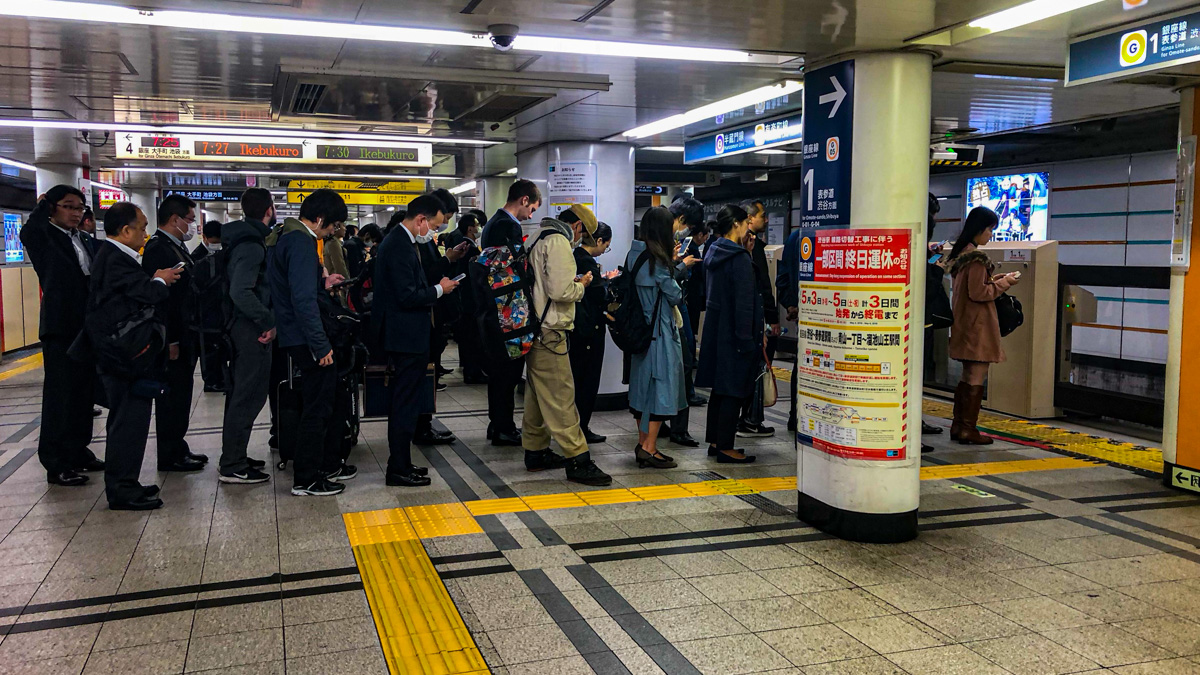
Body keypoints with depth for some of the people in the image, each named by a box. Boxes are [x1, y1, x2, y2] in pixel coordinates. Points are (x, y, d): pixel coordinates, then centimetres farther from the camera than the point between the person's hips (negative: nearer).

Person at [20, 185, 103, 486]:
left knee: (84, 394, 14)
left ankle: (79, 453, 26)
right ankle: (57, 464, 7)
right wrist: (43, 205, -9)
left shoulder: (86, 241, 14)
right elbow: (28, 233, -27)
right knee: (60, 396, -1)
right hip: (60, 329, -7)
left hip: (88, 329, 7)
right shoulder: (45, 238, -4)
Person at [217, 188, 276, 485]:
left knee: (241, 394, 17)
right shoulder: (252, 245, -18)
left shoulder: (242, 239, 12)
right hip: (252, 330, -10)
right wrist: (268, 320, -21)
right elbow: (240, 291, -28)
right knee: (249, 396, -4)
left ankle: (233, 457, 27)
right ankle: (233, 466, 2)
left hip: (242, 327, 10)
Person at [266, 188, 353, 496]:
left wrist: (321, 282, 20)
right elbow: (303, 299, -25)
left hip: (293, 335, 11)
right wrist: (321, 344, -22)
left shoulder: (283, 236, 13)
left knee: (326, 399, 19)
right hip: (305, 337, -10)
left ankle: (329, 465, 30)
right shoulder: (301, 242, -19)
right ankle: (306, 479, 7)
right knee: (317, 406, -2)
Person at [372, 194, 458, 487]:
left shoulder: (399, 241, 13)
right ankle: (399, 470, 8)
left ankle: (400, 464, 26)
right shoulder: (400, 246, -19)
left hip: (405, 335, 11)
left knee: (405, 403, 17)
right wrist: (439, 290, -11)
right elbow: (408, 296, -24)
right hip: (407, 337, -11)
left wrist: (434, 287, 8)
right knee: (406, 405, -2)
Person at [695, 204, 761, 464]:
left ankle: (715, 441, 23)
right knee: (734, 391, -2)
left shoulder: (713, 253, 10)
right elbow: (744, 303, -20)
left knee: (720, 389, 15)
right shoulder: (740, 259, -17)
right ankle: (725, 447, 4)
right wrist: (747, 340, -18)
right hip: (733, 334, -9)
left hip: (715, 330, 9)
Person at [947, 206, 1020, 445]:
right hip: (978, 326, -10)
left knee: (967, 378, 16)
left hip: (964, 326, 10)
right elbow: (978, 293, -19)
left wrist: (994, 280, 12)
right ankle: (968, 429, 2)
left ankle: (958, 426, 20)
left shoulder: (960, 253, 11)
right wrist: (1004, 283, -8)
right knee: (976, 379, -2)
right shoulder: (976, 257, -17)